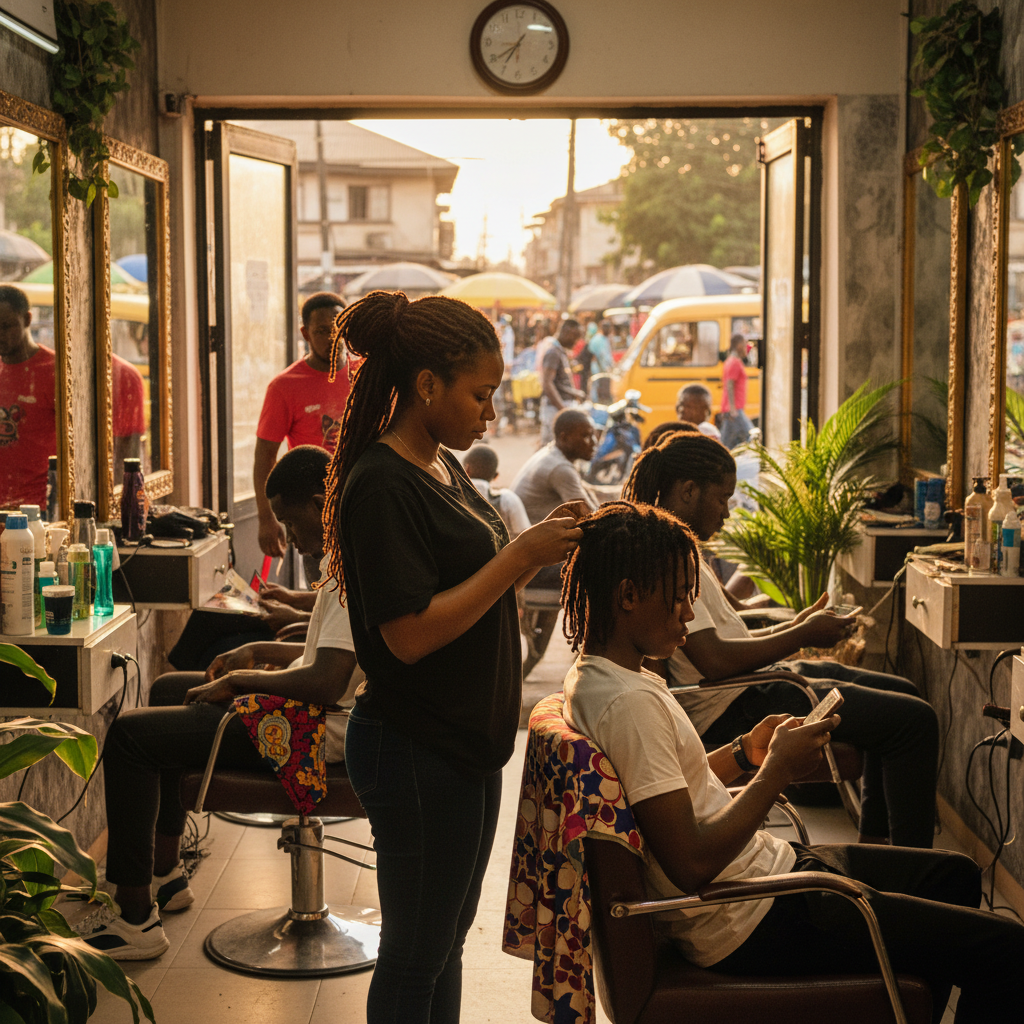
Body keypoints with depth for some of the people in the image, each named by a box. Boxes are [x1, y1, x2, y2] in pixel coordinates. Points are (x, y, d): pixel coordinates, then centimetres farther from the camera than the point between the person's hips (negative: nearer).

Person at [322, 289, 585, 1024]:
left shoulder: (445, 467, 9)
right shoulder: (382, 483, -20)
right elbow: (409, 633, -25)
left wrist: (540, 545, 0)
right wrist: (521, 556, -22)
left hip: (466, 742, 9)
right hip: (416, 750, -9)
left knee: (448, 937, 20)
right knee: (415, 956, 5)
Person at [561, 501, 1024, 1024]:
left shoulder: (596, 676, 7)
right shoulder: (629, 703, -26)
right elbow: (692, 865, -28)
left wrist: (746, 752, 6)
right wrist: (777, 770, -18)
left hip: (763, 866, 11)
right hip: (752, 919, -11)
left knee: (955, 874, 25)